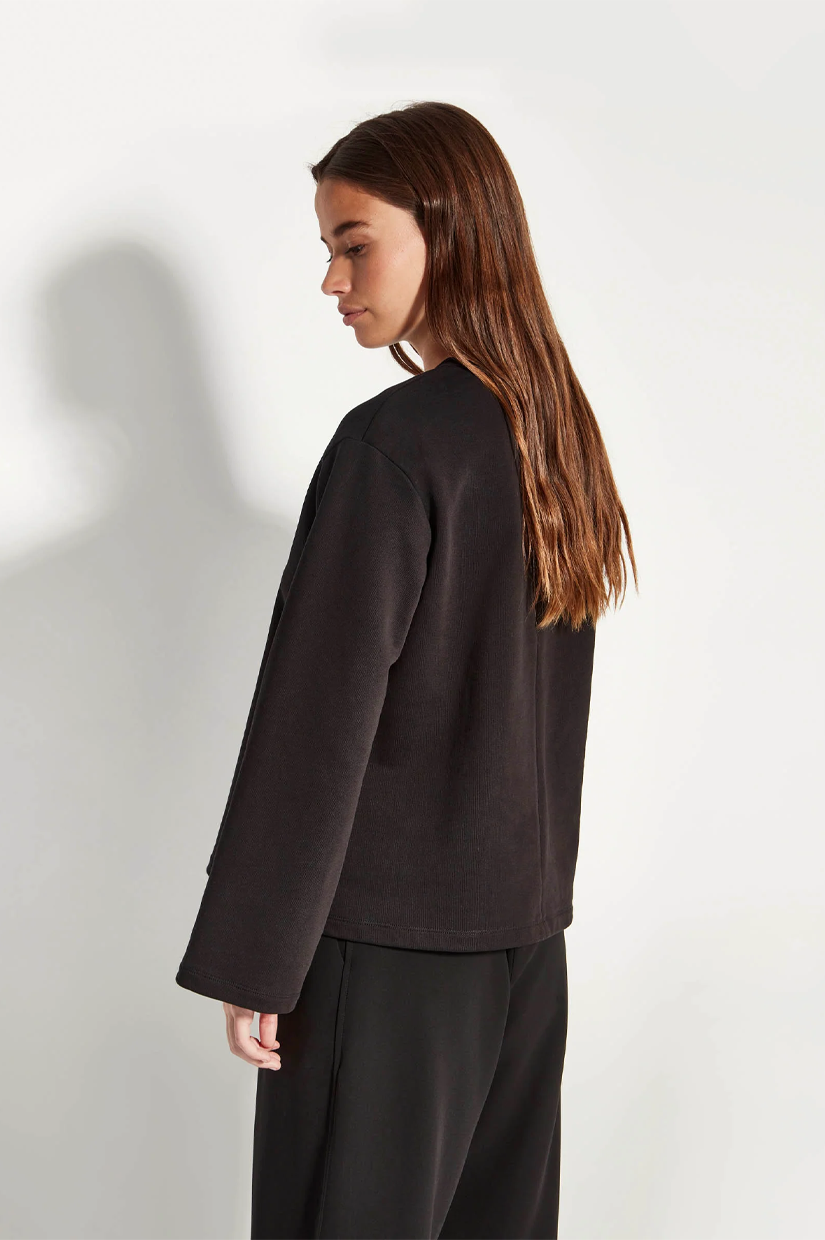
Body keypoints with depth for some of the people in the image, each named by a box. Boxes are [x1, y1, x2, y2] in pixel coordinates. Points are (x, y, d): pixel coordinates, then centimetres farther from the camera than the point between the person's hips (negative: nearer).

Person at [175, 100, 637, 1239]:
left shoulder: (393, 444, -18)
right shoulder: (558, 430, 6)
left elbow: (319, 724, -18)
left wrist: (253, 959, -12)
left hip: (387, 931, -7)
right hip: (528, 921, 8)